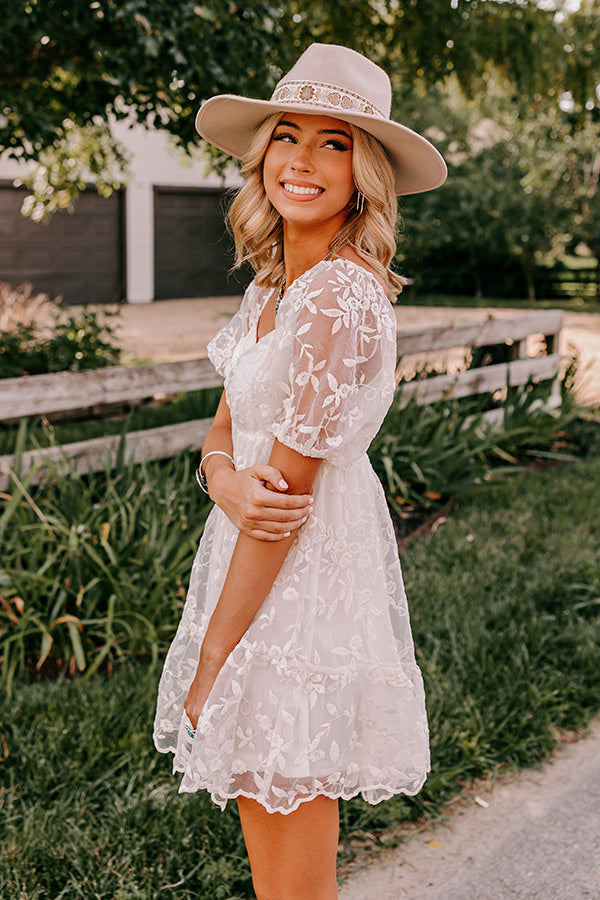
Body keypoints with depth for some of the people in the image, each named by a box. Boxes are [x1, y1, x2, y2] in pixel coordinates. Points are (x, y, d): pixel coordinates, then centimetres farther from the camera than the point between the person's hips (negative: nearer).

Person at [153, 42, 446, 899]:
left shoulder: (340, 297, -21)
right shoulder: (273, 286, 7)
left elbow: (291, 493, -20)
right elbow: (225, 424, 9)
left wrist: (210, 661, -14)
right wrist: (225, 477, -17)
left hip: (307, 575, -8)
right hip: (255, 557, 9)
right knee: (260, 813, 21)